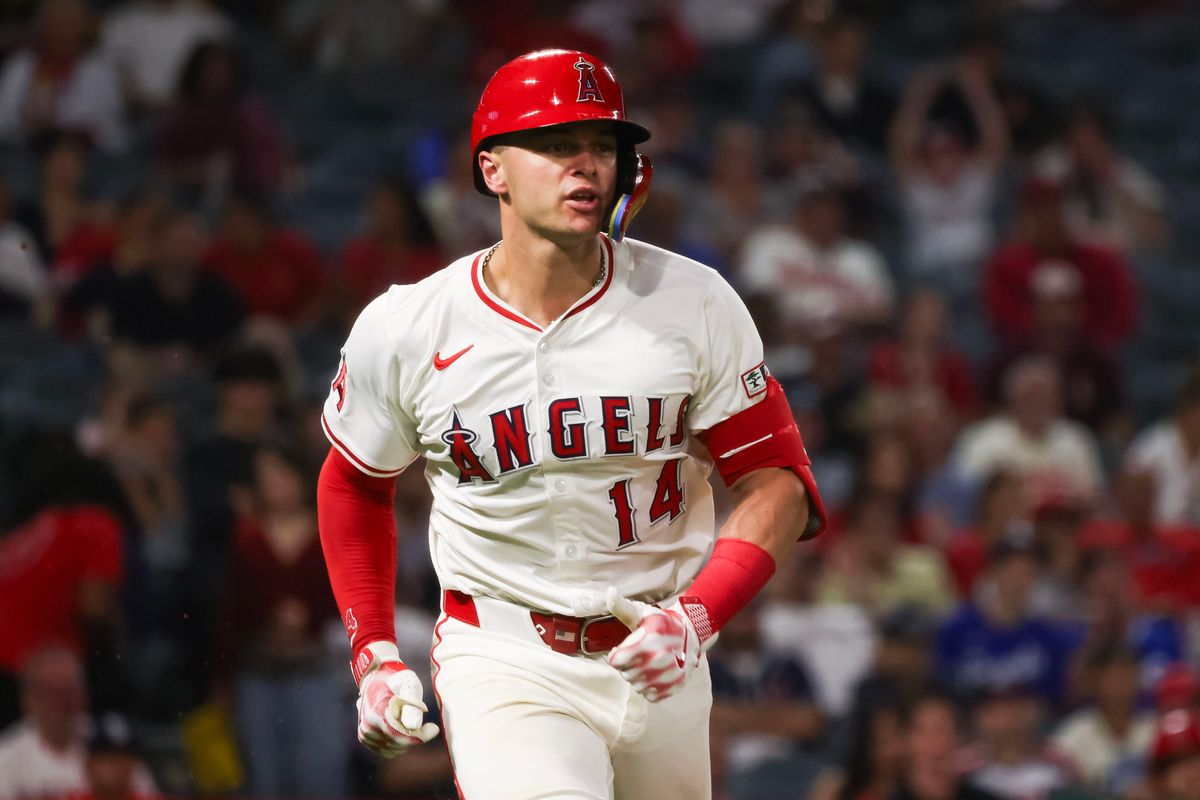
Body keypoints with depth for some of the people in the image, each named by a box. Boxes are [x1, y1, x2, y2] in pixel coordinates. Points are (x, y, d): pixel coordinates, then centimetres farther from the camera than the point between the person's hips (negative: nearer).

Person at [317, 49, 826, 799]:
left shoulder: (693, 304, -6)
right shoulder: (402, 333, -6)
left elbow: (777, 479, -4)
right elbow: (355, 485, 12)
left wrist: (696, 618, -19)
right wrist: (374, 655, 7)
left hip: (658, 659, 3)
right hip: (503, 665, -3)